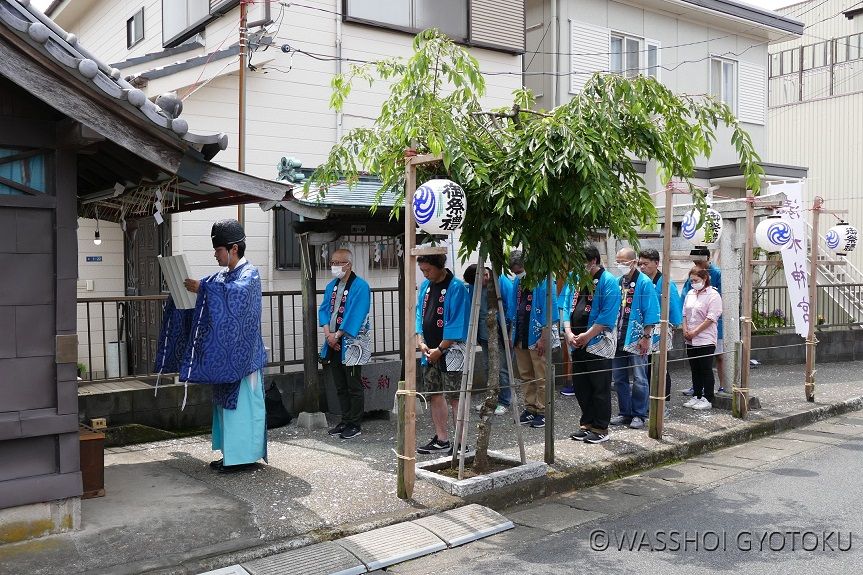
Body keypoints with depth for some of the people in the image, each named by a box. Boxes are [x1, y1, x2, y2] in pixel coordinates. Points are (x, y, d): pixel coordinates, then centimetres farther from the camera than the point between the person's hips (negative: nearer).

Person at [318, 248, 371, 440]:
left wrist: (337, 335, -17)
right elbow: (324, 309, 8)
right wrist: (328, 334, -7)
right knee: (340, 386, 14)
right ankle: (345, 421, 24)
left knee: (354, 386, 0)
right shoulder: (331, 286, 11)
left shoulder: (360, 286, -12)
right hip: (334, 344, 7)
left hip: (351, 343, -7)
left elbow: (354, 316, -18)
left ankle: (355, 425, 9)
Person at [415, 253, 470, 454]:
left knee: (454, 397, -4)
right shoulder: (425, 286, 9)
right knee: (434, 395, 12)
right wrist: (420, 341, 1)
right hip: (430, 351, 8)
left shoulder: (456, 287, -14)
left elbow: (457, 324, -16)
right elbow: (419, 314, 15)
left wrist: (439, 349, -14)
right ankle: (441, 439, 23)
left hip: (451, 350, -8)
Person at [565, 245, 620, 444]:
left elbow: (608, 315, -17)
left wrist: (587, 335, -17)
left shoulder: (607, 281, -9)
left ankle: (600, 429, 11)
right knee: (580, 386, 14)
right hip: (577, 344, 7)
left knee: (600, 388, 1)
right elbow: (568, 308, 12)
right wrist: (569, 333, -3)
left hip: (598, 344, -7)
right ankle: (587, 424, 26)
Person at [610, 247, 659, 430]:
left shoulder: (644, 283, -9)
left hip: (636, 339, -7)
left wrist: (646, 337, -16)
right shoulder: (618, 282, 10)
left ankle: (638, 415, 12)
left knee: (639, 379, 2)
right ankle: (624, 413, 21)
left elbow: (650, 312, -12)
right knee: (619, 378, 11)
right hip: (618, 338, 7)